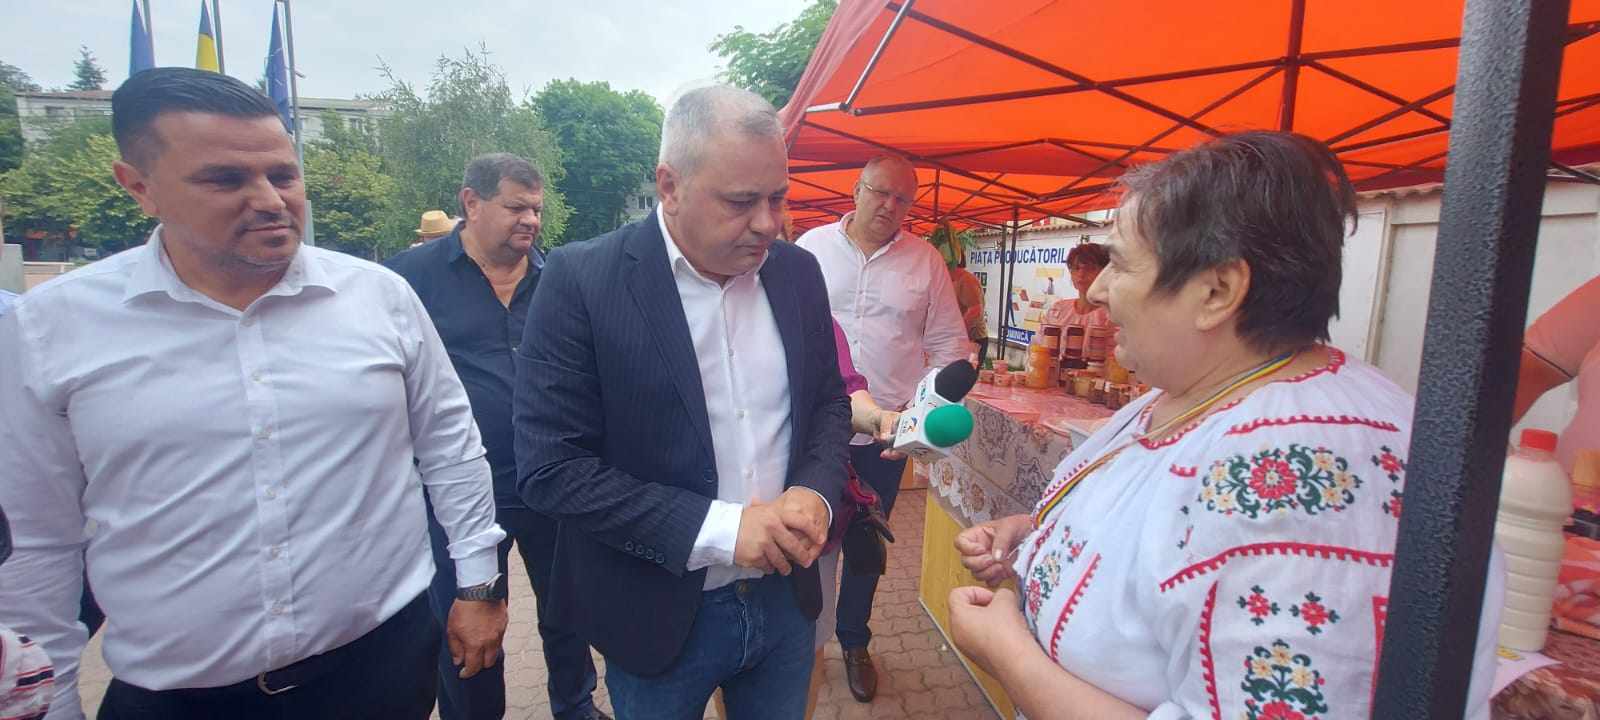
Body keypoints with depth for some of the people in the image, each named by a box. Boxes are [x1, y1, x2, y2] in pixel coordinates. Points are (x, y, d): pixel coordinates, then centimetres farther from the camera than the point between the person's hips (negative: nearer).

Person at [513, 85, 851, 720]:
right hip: (657, 618, -4)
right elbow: (549, 468, -17)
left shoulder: (798, 273, -2)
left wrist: (816, 492, -11)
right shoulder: (581, 280, -16)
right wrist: (717, 527, -23)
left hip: (785, 598, 5)